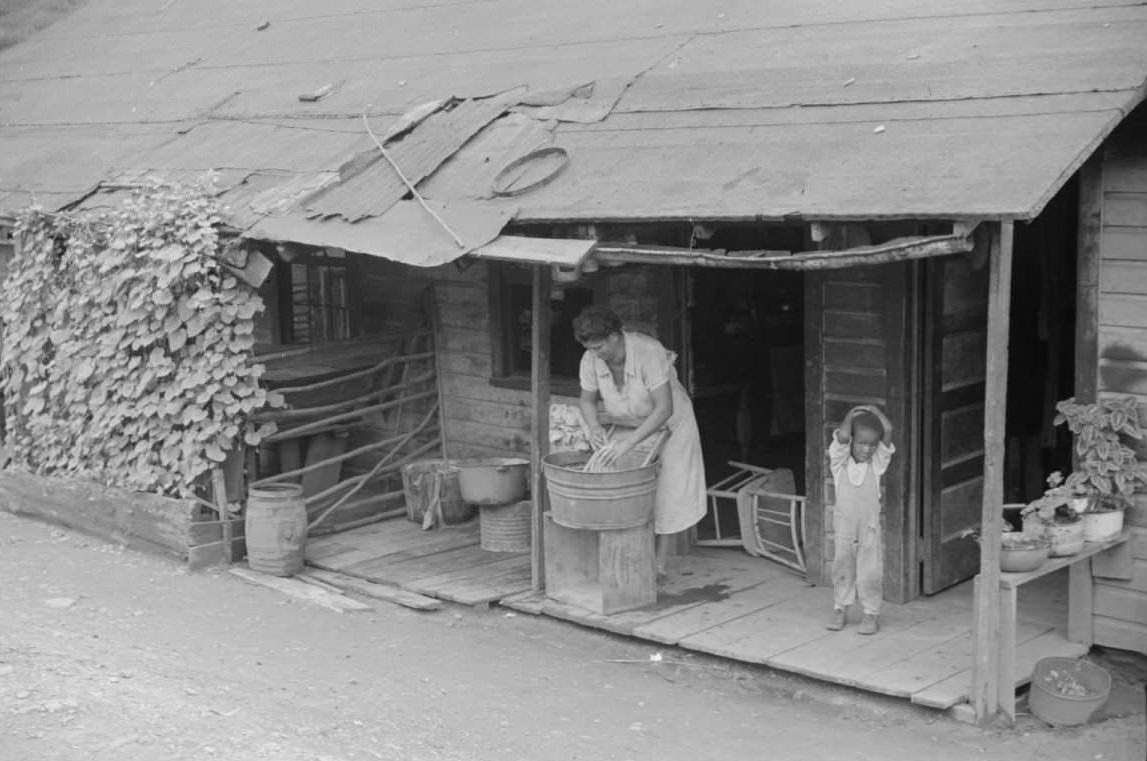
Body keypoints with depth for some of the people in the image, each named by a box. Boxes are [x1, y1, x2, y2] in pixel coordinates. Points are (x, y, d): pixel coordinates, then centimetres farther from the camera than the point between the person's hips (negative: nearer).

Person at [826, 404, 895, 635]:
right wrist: (852, 413, -10)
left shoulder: (877, 462, -5)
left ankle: (871, 613, 12)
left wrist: (872, 409, -5)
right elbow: (842, 436, -25)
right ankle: (840, 609, 23)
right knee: (842, 567, 10)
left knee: (870, 570, 1)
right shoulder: (840, 461, -6)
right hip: (843, 523, 0)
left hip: (870, 525, 0)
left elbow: (888, 430, -17)